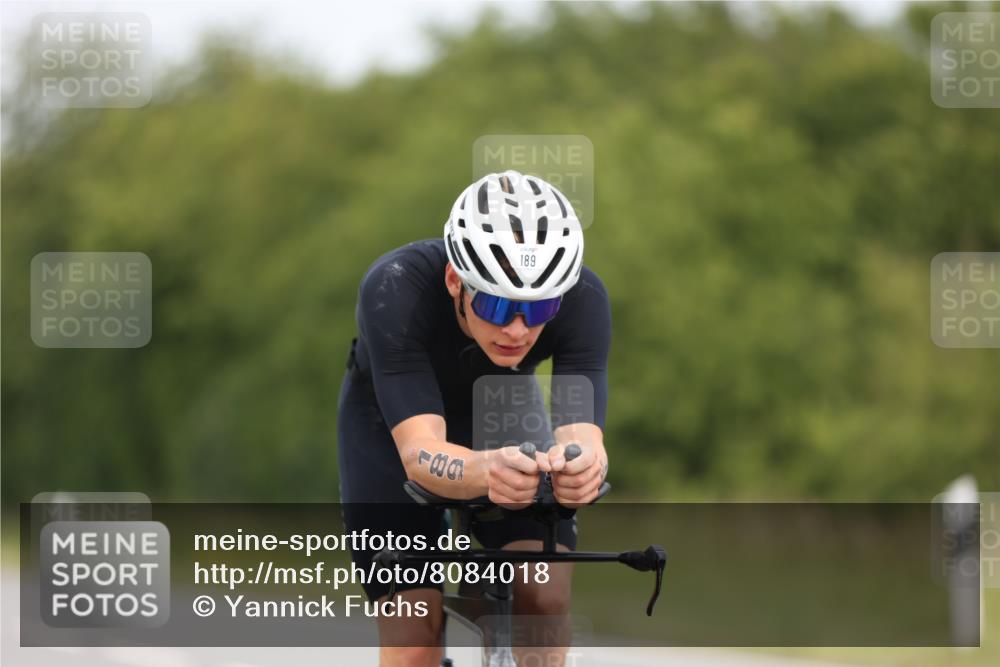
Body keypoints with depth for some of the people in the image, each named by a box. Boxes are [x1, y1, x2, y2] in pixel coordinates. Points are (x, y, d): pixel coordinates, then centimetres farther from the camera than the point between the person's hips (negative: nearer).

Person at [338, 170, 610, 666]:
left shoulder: (582, 297, -33)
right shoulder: (395, 289, -39)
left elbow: (581, 430, -42)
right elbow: (420, 453, -48)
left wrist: (579, 465, -67)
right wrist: (485, 471, -70)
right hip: (392, 426, -2)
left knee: (546, 598, -20)